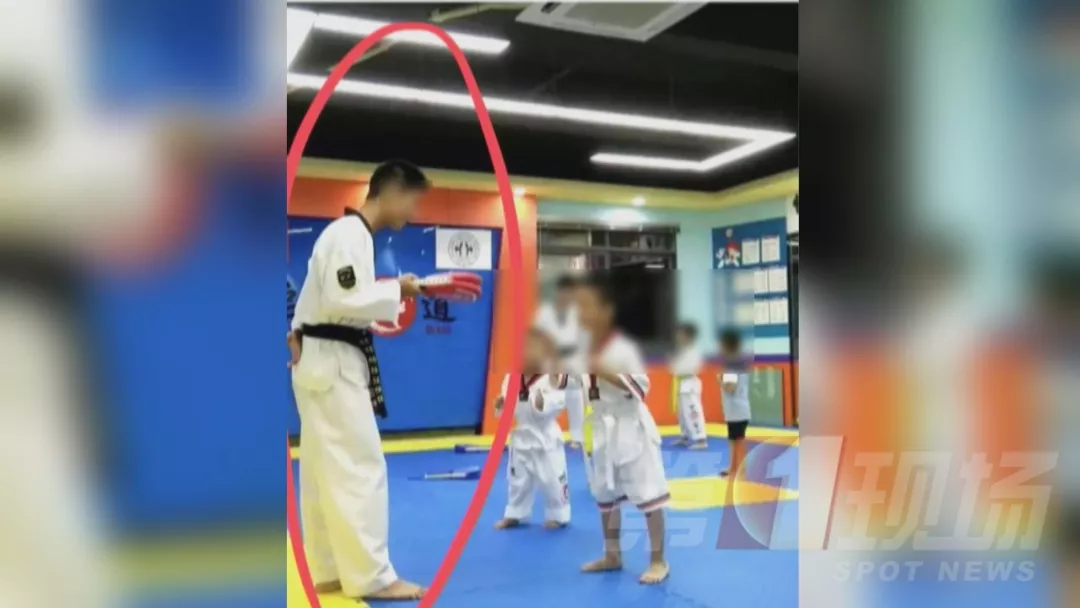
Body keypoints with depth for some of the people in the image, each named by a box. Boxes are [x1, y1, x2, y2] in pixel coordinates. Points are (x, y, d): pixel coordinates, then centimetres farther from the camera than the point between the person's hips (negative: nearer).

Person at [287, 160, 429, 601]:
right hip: (333, 363, -10)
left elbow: (331, 300, 18)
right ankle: (372, 576, 1)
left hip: (325, 361, 10)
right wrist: (395, 291, -14)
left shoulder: (349, 234, 16)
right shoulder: (351, 235, -15)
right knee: (360, 468, -6)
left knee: (325, 470, 13)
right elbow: (343, 302, -24)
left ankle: (329, 570, 22)